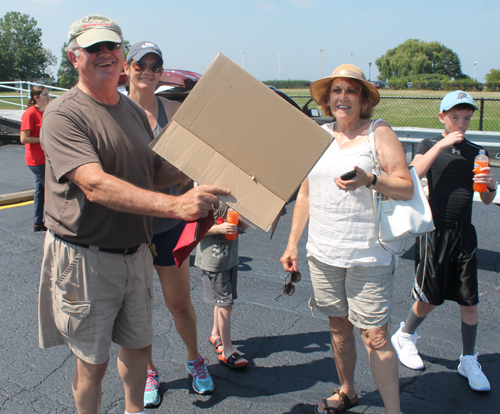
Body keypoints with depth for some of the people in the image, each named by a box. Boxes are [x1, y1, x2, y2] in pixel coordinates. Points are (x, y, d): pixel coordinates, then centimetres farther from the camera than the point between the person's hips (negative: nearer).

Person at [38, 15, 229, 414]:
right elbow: (96, 186, -29)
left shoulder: (135, 111, 8)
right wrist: (176, 205, -37)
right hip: (85, 258, -6)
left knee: (137, 346, 20)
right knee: (92, 362, 9)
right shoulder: (63, 114, -15)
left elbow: (156, 176, 14)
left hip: (136, 253, 6)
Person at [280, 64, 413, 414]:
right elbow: (305, 194, 14)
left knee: (375, 336, -2)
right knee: (339, 324, 17)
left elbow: (407, 189, -9)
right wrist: (293, 243, 12)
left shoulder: (380, 133, -3)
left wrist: (369, 180, -27)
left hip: (368, 254, -4)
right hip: (323, 252, 5)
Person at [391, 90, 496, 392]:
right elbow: (415, 173, -21)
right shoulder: (429, 146, 0)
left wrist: (490, 186, -11)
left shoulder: (476, 152, 8)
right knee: (430, 299, 5)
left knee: (470, 301, 4)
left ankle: (469, 362, 23)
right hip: (435, 232, -3)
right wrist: (441, 145, -23)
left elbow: (486, 200, 11)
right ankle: (405, 337, 33)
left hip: (465, 234, 3)